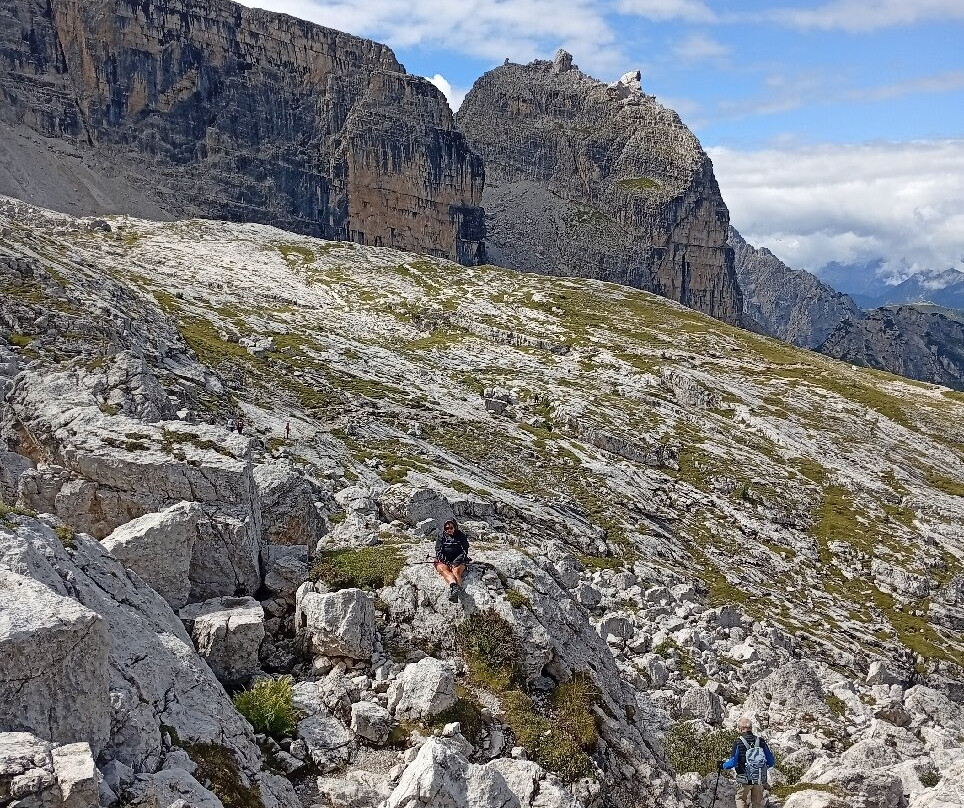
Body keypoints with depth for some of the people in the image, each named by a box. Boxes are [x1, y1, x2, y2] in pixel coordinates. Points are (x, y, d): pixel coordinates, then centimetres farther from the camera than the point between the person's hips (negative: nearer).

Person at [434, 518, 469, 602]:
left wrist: (456, 562, -14)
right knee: (442, 569, -33)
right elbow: (439, 553, 1)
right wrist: (448, 563, -15)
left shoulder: (461, 537, 10)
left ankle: (453, 591, -60)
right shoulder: (441, 538, 11)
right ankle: (453, 584, -61)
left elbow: (464, 552, 2)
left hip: (458, 562, -1)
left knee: (456, 571, -32)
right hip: (444, 561, 1)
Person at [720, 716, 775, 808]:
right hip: (760, 780, 3)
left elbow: (733, 762, -15)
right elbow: (771, 762, 2)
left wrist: (723, 765, 4)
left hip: (744, 780, -3)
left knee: (741, 800, 15)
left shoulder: (738, 743, -13)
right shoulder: (761, 741, -2)